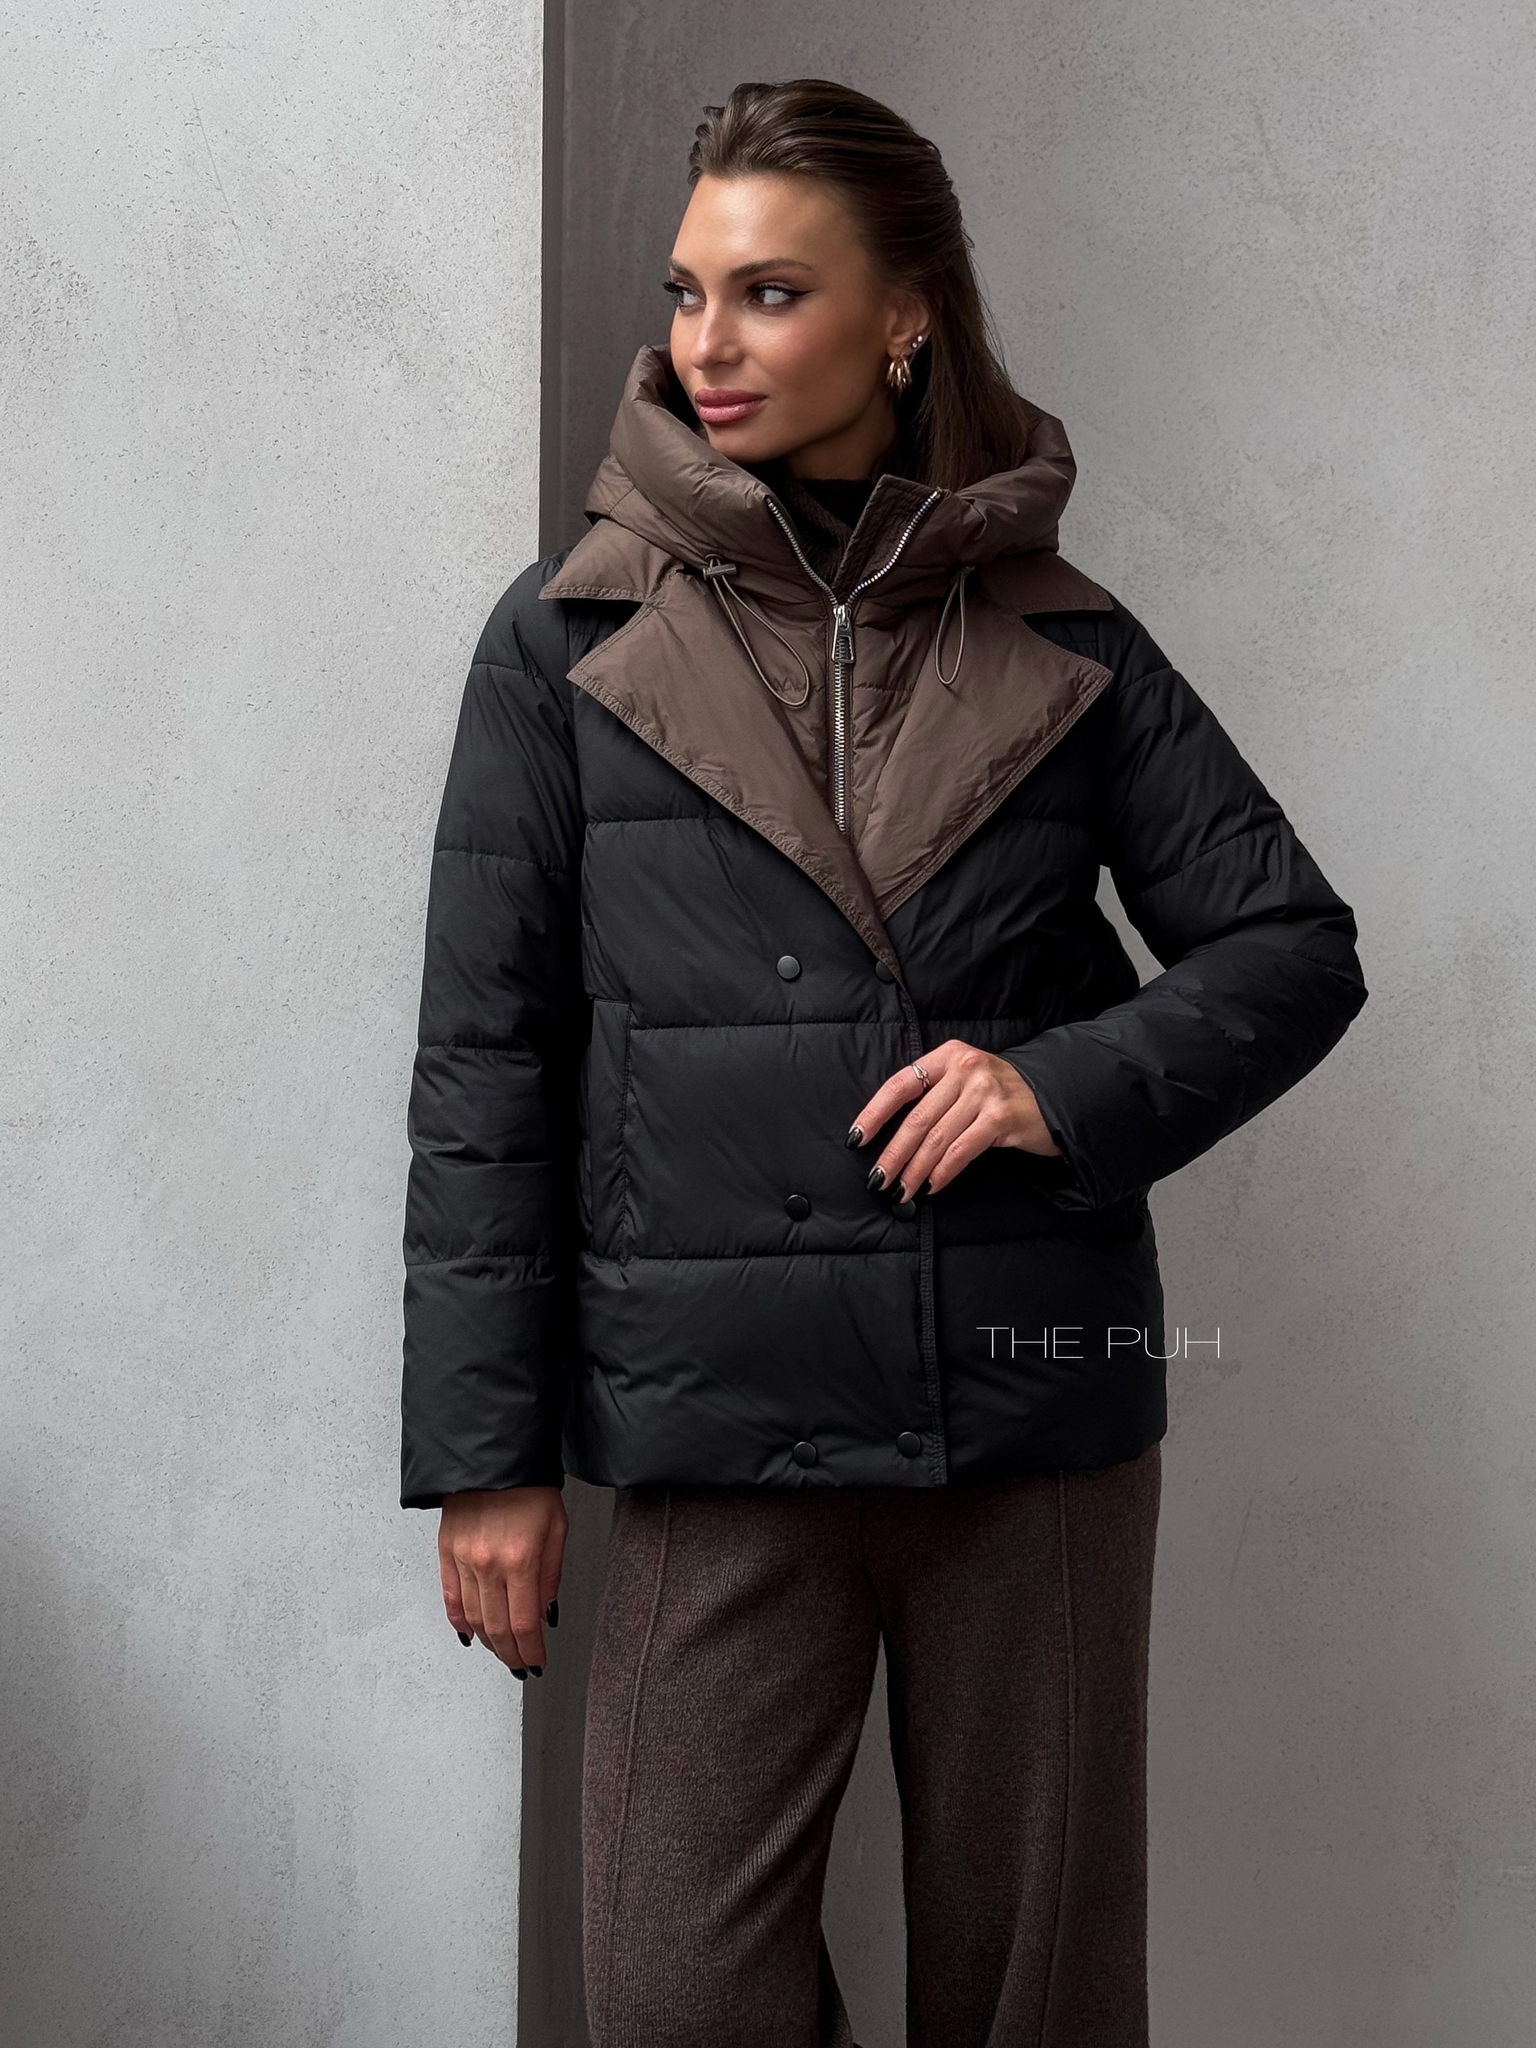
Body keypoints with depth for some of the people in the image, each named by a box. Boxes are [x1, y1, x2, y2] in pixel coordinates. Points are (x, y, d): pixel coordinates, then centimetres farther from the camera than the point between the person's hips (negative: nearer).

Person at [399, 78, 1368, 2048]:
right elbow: (485, 1059, 2)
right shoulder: (571, 641, 3)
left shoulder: (1063, 645, 6)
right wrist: (483, 1450, -2)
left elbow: (1295, 947, 9)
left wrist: (1075, 1085, -11)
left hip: (1041, 1406, 1)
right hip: (721, 1432, -1)